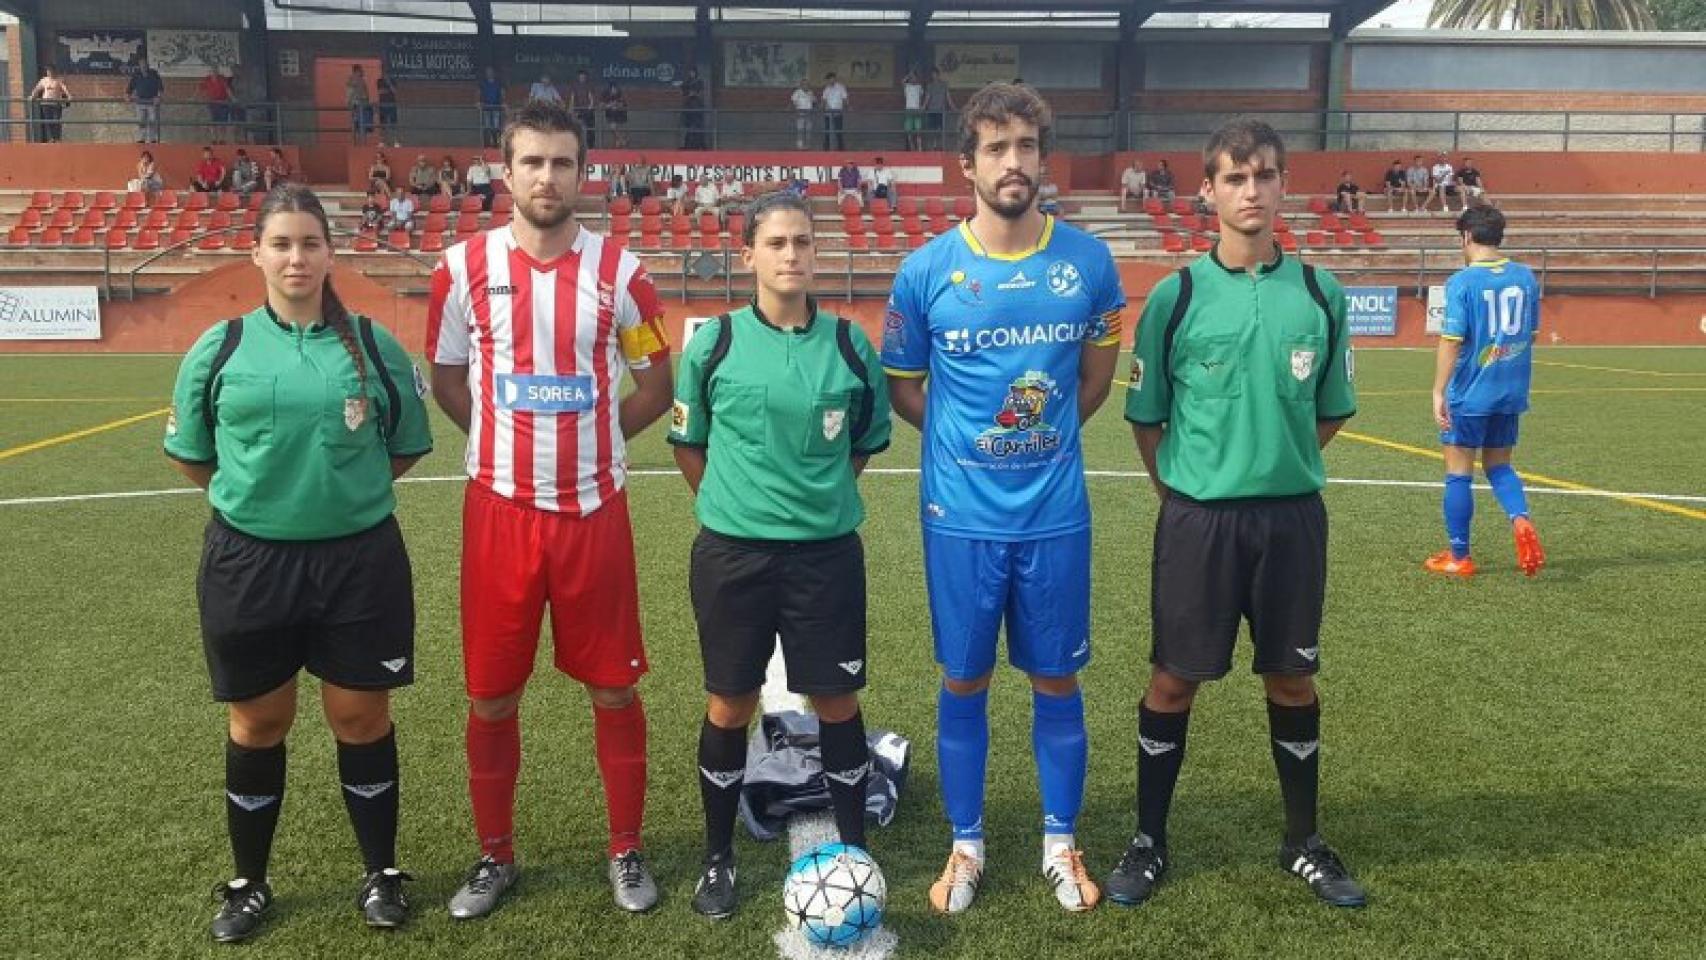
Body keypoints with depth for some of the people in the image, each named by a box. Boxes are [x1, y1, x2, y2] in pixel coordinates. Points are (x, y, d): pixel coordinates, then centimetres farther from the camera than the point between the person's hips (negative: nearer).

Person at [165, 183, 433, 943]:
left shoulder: (373, 344, -2)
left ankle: (381, 872, 28)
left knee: (361, 716, 9)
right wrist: (259, 490, 6)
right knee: (257, 723, 14)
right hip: (249, 561, 1)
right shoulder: (219, 347, -1)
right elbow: (190, 457, 9)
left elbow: (405, 450, 8)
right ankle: (248, 883, 33)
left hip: (358, 558, 0)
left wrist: (345, 486, 3)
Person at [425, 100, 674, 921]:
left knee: (614, 689, 8)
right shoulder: (464, 268, -1)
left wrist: (591, 439, 4)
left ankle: (626, 852, 25)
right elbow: (445, 378, 12)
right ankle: (495, 856, 29)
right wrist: (511, 439, 6)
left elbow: (657, 385, 9)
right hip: (500, 511, 1)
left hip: (594, 511, 0)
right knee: (491, 698, 9)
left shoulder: (619, 272, -2)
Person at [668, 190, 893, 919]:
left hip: (827, 551, 1)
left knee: (836, 702, 9)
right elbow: (688, 444, 6)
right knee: (730, 704, 10)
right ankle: (719, 857, 28)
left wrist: (818, 495, 8)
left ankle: (854, 850, 28)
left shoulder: (849, 345, 0)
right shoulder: (713, 343, -4)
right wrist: (738, 504, 5)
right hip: (732, 552, -1)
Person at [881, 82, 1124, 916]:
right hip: (961, 514, -1)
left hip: (1056, 512, 1)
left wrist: (1042, 437, 8)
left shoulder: (1088, 262, -2)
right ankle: (966, 844, 27)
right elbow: (902, 387, 6)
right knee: (964, 682, 10)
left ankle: (1060, 843, 29)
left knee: (1056, 681, 11)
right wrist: (971, 440, 2)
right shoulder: (926, 270, -6)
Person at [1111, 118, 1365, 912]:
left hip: (1293, 516, 2)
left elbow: (1330, 411, 12)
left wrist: (1276, 464, 10)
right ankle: (1149, 843, 21)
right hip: (1196, 517, -2)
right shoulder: (1175, 296, -5)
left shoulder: (1321, 294, 1)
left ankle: (1303, 842, 30)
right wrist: (1186, 490, 4)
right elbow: (1146, 416, 3)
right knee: (1174, 678, 5)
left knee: (1292, 677, 12)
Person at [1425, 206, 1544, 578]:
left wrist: (1438, 393, -13)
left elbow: (1452, 341, -16)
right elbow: (1531, 334, 12)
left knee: (1458, 473, 5)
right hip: (1511, 393, 5)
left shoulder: (1462, 282, -12)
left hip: (1470, 394, -5)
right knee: (1499, 465, 18)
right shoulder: (1526, 277, 4)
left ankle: (1458, 557, 12)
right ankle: (1521, 519, -9)